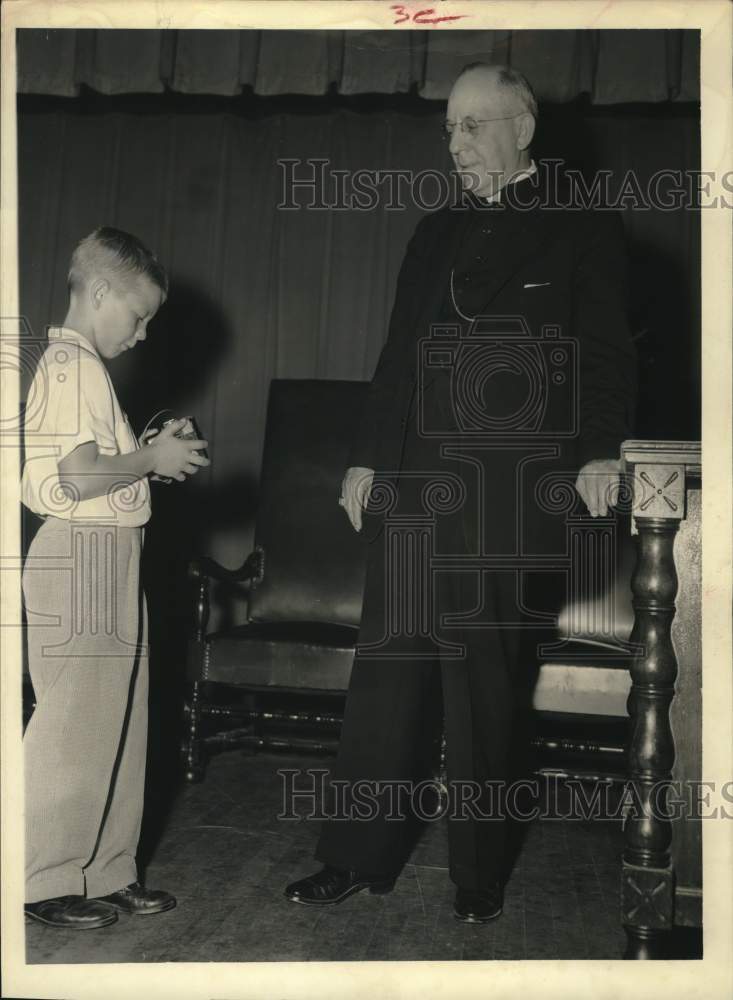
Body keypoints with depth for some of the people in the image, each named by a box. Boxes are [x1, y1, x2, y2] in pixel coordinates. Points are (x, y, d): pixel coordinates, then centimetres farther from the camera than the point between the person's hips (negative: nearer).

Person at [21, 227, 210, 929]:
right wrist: (153, 459, -12)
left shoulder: (76, 365, 18)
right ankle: (44, 883, 13)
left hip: (107, 561, 11)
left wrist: (149, 452, 10)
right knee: (72, 727, -1)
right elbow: (81, 477, -24)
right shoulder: (73, 366, -14)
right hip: (82, 560, -10)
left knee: (117, 722, 14)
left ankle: (108, 874, 24)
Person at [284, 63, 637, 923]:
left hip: (506, 495, -4)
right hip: (415, 486, 4)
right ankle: (360, 856, 14)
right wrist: (367, 457, 11)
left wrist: (599, 451, -17)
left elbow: (607, 355, -2)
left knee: (483, 681, 3)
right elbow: (398, 358, 17)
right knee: (386, 671, 4)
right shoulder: (435, 234, 18)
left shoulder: (583, 230, 5)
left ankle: (478, 875, 18)